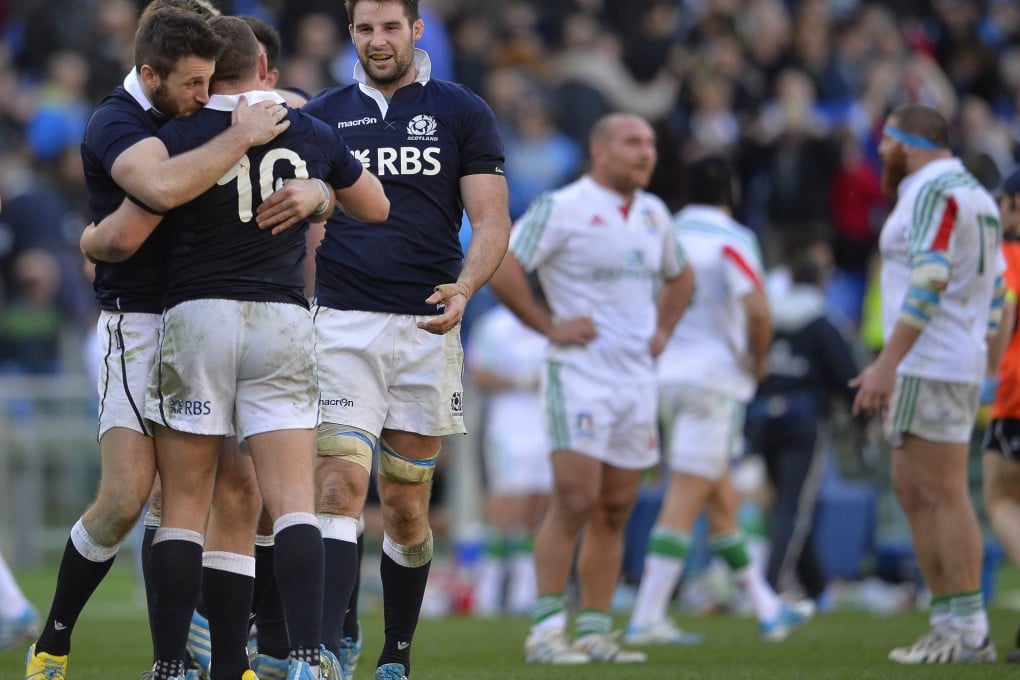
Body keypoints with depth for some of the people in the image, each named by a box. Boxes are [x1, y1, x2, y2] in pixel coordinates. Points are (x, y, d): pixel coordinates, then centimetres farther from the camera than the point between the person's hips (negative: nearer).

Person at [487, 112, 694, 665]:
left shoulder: (654, 214, 14)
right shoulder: (562, 208, -8)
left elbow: (679, 277, 32)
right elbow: (499, 268, -15)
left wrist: (661, 331, 16)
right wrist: (550, 326, -14)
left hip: (636, 378, 7)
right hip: (580, 375, -7)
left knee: (614, 512, 6)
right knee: (574, 502, -14)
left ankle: (594, 632, 10)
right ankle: (545, 631, -11)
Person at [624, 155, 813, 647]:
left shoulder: (669, 235, 9)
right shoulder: (730, 239, -10)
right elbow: (757, 309, -21)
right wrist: (758, 360, -5)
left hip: (668, 375, 7)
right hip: (712, 380, -7)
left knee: (722, 500, 14)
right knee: (684, 502, -9)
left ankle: (766, 608, 23)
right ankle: (647, 618, -15)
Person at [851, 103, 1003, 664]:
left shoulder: (932, 191, -12)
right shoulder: (977, 196, 19)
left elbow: (928, 283, -23)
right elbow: (993, 301, 21)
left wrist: (886, 364, -26)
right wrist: (982, 374, 24)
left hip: (929, 366, -10)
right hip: (960, 366, 10)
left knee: (942, 493, -9)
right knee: (912, 491, 12)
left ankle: (968, 632, -9)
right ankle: (949, 626, 11)